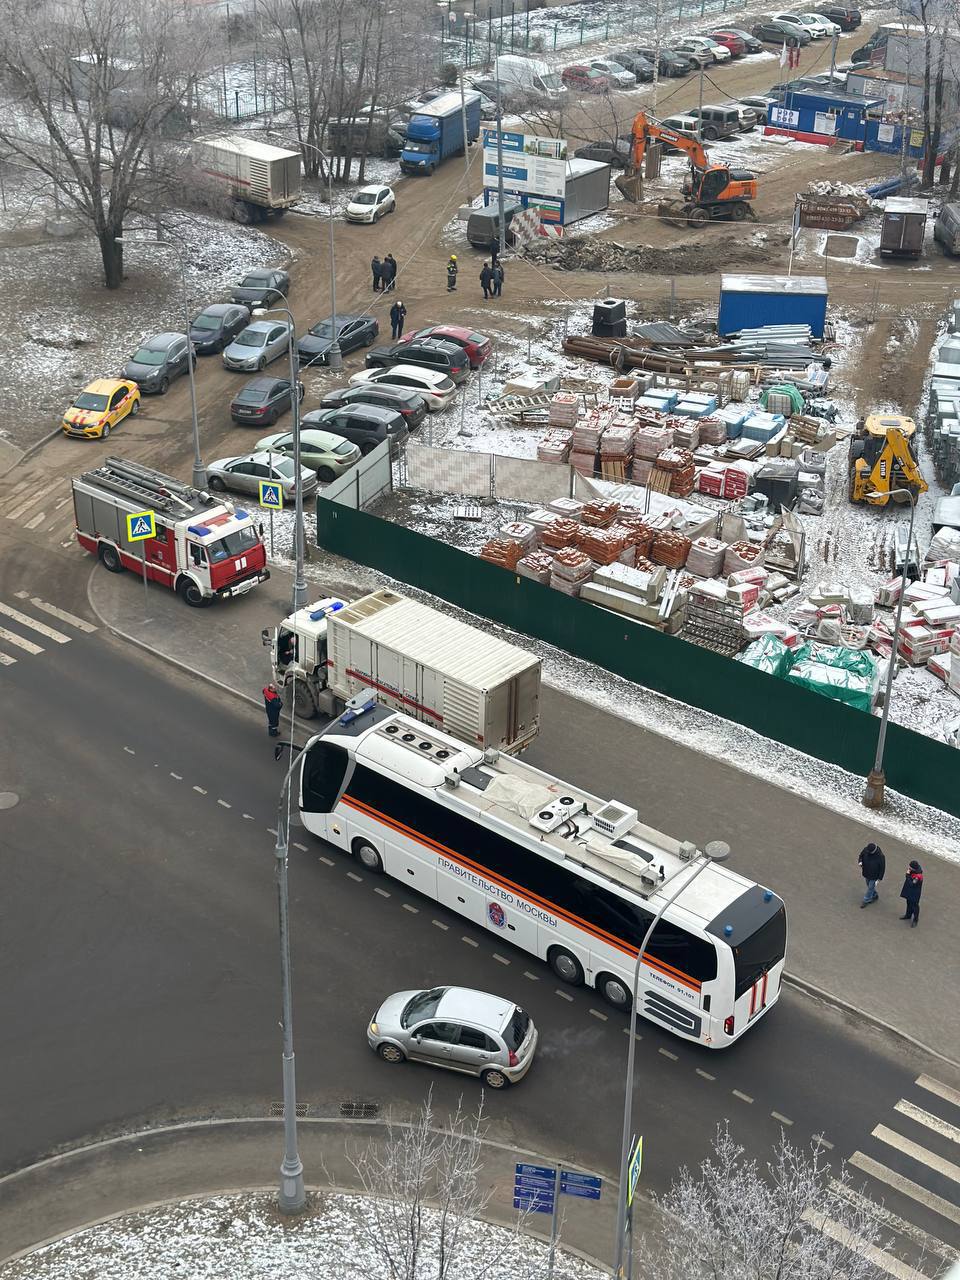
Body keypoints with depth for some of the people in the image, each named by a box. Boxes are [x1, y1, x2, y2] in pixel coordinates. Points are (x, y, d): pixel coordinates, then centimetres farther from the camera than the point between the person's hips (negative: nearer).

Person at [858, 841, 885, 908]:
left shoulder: (880, 856, -33)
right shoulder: (865, 849, -21)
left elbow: (882, 868, -20)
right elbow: (861, 856, 1)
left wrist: (879, 879, -16)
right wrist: (860, 862, -22)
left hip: (874, 876, -5)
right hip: (866, 873, 5)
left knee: (870, 888, 11)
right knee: (869, 885, 25)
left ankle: (866, 900, 32)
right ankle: (875, 896, 51)